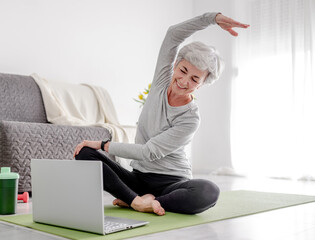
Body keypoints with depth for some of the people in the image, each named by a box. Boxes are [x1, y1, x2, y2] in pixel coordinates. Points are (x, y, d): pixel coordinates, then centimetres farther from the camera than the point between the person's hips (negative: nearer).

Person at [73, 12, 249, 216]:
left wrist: (103, 145, -14)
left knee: (209, 192, -37)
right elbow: (173, 35, -7)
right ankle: (138, 200, -23)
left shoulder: (191, 120, -16)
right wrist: (213, 17, -12)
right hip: (139, 177, 4)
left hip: (172, 182, -4)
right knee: (84, 153, -17)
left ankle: (142, 201, -21)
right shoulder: (162, 82, -1)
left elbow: (149, 153, -18)